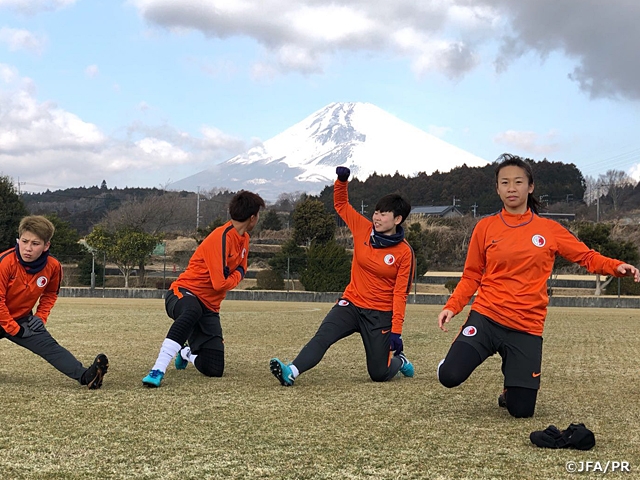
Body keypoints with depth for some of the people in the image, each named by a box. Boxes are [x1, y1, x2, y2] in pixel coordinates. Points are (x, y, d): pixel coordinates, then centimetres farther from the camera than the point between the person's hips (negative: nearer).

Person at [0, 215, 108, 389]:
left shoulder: (52, 267, -13)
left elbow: (50, 294, 9)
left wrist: (40, 318, -1)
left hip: (22, 319, 2)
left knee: (50, 347, -13)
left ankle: (85, 376, -28)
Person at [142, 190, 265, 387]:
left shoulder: (244, 238, 11)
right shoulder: (222, 238, -18)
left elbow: (240, 270, 26)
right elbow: (220, 284, -21)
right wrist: (237, 275, 0)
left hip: (209, 307, 8)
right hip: (185, 293, -8)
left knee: (215, 370, -2)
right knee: (192, 312, -46)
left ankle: (188, 353, 33)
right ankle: (157, 371, -47)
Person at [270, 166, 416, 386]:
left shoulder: (404, 253, -10)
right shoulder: (364, 229, -1)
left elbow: (400, 294, -10)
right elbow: (341, 204, 11)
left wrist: (396, 331, -13)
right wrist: (342, 181, -8)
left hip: (380, 314, -3)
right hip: (351, 303, 3)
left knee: (379, 374, 3)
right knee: (322, 336, -24)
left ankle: (399, 360, 36)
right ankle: (291, 372, -40)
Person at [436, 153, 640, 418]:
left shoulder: (549, 229, 4)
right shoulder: (485, 227, 3)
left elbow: (587, 257, 7)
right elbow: (471, 276, 7)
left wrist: (617, 266, -13)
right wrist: (452, 306, -7)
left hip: (527, 328, 1)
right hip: (486, 318, 0)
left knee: (522, 411, -3)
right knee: (450, 376, -22)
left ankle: (512, 387, 35)